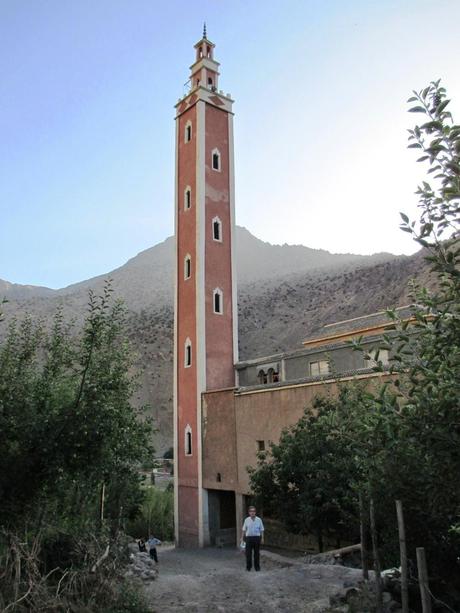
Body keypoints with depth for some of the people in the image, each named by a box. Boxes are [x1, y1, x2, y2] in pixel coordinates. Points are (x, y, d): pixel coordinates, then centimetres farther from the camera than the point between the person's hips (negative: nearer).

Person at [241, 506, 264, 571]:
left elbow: (261, 530, 4)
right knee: (248, 553, 4)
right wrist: (242, 537, 4)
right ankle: (248, 566, 16)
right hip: (249, 537, 0)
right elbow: (244, 529, 6)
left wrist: (262, 538, 1)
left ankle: (257, 566, 19)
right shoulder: (246, 520, 1)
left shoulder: (259, 520, 0)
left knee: (257, 553, 7)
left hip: (257, 538, 0)